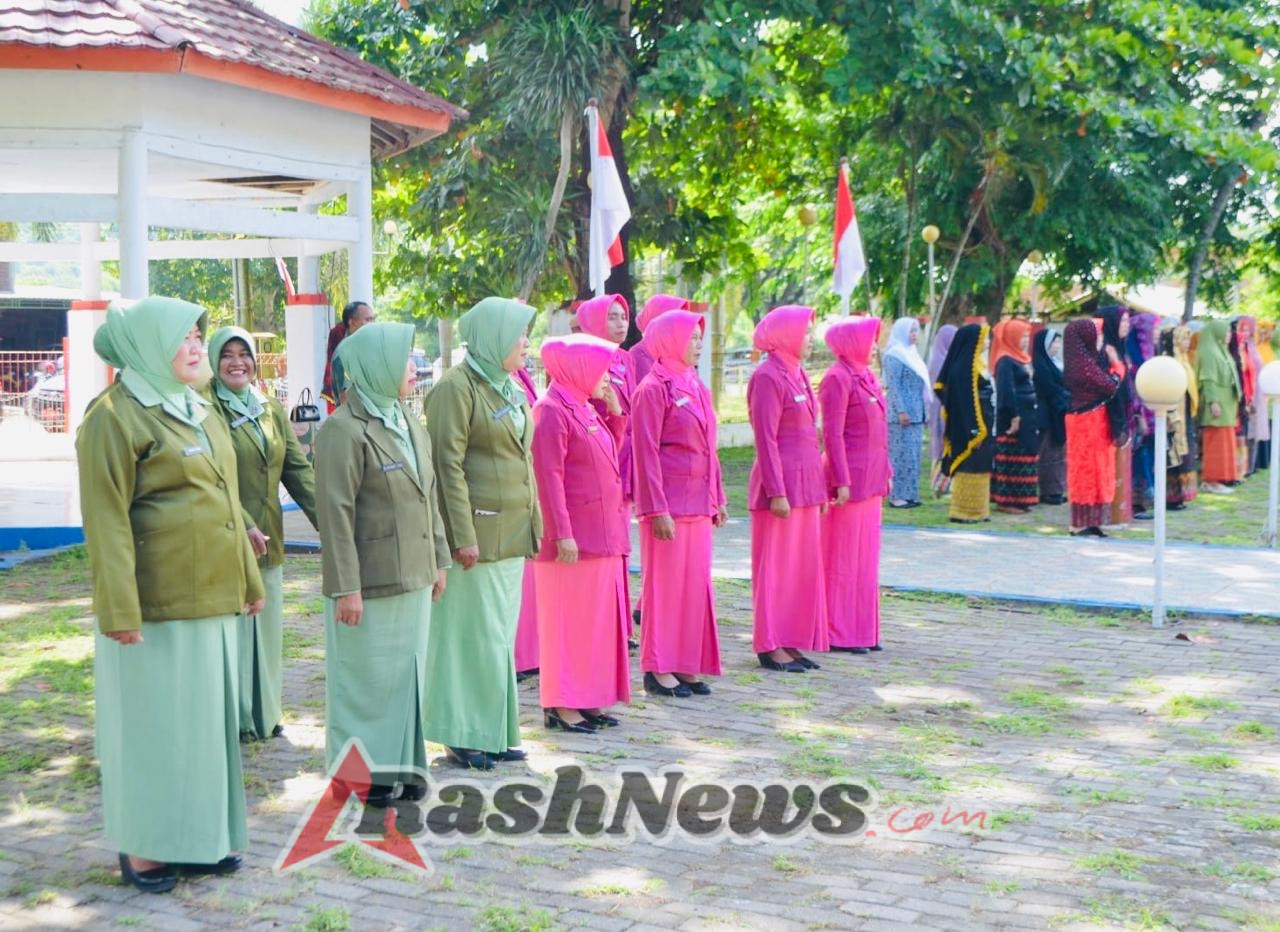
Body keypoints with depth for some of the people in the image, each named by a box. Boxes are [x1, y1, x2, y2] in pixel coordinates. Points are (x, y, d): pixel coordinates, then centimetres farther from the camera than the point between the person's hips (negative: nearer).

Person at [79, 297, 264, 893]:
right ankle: (143, 847, 13)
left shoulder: (197, 411, 14)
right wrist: (119, 610, -20)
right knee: (154, 721, 1)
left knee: (204, 715, 13)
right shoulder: (116, 414, -12)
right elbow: (106, 519, -16)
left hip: (210, 597, 8)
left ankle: (199, 836, 25)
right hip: (157, 604, -8)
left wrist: (248, 578, 19)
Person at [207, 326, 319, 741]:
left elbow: (298, 469, 8)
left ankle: (265, 714, 22)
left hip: (269, 539, 6)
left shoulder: (272, 410, 12)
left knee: (266, 626, 12)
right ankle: (235, 719, 9)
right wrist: (245, 527, -23)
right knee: (232, 626, -1)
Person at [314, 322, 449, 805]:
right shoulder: (344, 430, -15)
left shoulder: (409, 423, 12)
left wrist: (438, 560, 16)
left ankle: (401, 764, 27)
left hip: (412, 577, 8)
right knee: (367, 677, 3)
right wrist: (345, 587, -19)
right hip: (370, 583, -8)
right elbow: (335, 514, -18)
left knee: (408, 672, 15)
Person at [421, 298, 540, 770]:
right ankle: (463, 736, 8)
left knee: (500, 634, 13)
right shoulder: (456, 388, -12)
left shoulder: (509, 387, 15)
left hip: (511, 534, 9)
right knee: (473, 634, -2)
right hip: (478, 531, -9)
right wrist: (463, 536, -20)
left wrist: (533, 521, 17)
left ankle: (495, 732, 22)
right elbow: (448, 465, -17)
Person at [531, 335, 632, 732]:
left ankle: (587, 698, 20)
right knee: (568, 619, -3)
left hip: (602, 534, 10)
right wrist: (562, 533, -23)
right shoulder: (552, 410, -14)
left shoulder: (584, 409, 15)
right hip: (573, 537, -10)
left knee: (597, 617, 12)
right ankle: (559, 705, 4)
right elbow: (548, 477, -20)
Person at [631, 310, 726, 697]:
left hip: (698, 502, 8)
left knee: (696, 583, 10)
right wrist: (657, 510, -17)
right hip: (669, 503, -8)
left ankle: (687, 665, 18)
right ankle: (658, 669, 8)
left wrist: (717, 498, 16)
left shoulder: (696, 386, 14)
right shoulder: (653, 389, -11)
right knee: (665, 583, -1)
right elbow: (646, 454, -14)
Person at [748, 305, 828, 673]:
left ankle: (791, 642, 18)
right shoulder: (768, 377, -13)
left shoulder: (798, 375, 14)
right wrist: (776, 492, -19)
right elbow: (766, 440, -16)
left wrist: (819, 486, 17)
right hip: (781, 484, -9)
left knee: (803, 565, 11)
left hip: (804, 484, 9)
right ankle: (770, 646, 6)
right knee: (775, 566, -1)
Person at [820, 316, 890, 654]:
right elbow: (832, 435, -17)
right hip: (850, 479, -9)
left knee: (865, 556, 13)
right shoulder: (838, 379, -13)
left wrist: (885, 473, 18)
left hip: (870, 479, 9)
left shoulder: (865, 376, 14)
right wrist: (842, 482, -20)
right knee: (844, 558, -1)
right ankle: (840, 634, 6)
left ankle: (862, 631, 20)